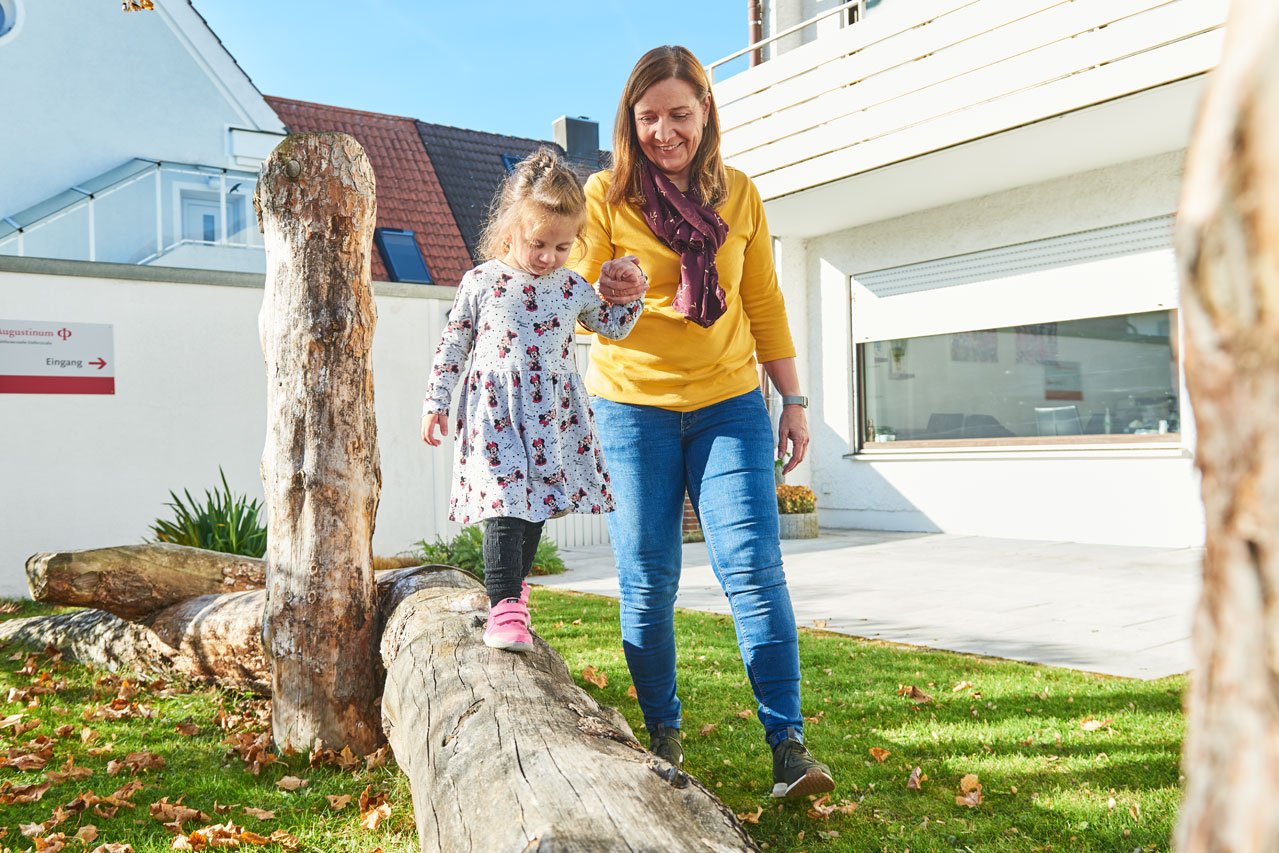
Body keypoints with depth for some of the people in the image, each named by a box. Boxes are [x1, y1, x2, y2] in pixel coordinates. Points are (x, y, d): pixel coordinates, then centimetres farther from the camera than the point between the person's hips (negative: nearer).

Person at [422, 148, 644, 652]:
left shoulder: (572, 287, 6)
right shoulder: (481, 282, -2)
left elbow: (615, 326, 20)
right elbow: (452, 345, 4)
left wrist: (633, 285, 5)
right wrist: (435, 402, 3)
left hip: (551, 415, 4)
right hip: (494, 411, -4)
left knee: (537, 504, 10)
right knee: (505, 502, -15)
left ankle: (510, 588, 30)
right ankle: (504, 605, -14)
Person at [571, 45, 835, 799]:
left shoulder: (738, 195, 6)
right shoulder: (606, 194, -1)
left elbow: (764, 306, 12)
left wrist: (794, 402, 9)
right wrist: (605, 295, -28)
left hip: (728, 404, 1)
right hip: (633, 407, -1)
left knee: (754, 568, -8)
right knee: (647, 584, 2)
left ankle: (789, 743, -3)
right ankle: (664, 737, 17)